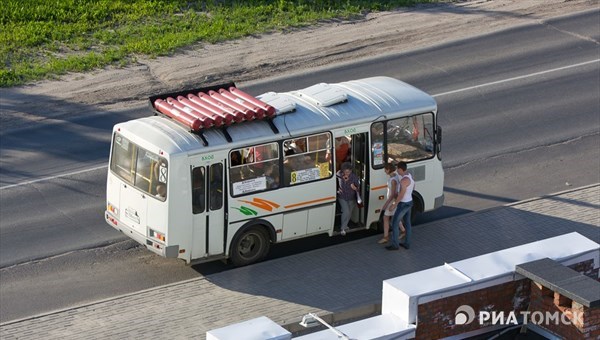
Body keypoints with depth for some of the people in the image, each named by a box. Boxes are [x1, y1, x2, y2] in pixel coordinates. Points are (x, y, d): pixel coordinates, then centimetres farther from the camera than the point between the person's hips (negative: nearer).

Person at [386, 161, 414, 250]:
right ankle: (407, 244, 27)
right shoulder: (410, 176, 3)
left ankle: (395, 244, 10)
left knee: (394, 223, 2)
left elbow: (402, 194, -28)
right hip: (409, 202, 10)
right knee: (407, 223, 18)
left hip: (403, 204, -10)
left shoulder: (404, 180, -29)